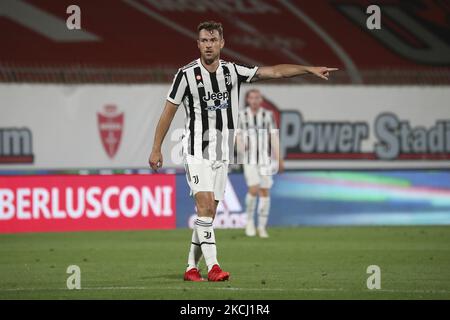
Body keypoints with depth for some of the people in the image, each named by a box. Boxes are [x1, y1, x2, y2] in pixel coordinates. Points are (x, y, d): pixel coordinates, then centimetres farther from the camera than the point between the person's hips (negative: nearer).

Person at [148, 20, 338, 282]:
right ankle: (212, 266, -21)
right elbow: (168, 112, -1)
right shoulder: (187, 74, -7)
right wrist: (156, 149, -1)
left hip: (223, 153, 4)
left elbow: (274, 72, 0)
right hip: (197, 152, -4)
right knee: (205, 204, -18)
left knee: (209, 212, 5)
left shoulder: (233, 71, 2)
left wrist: (310, 69, -8)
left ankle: (192, 267, 13)